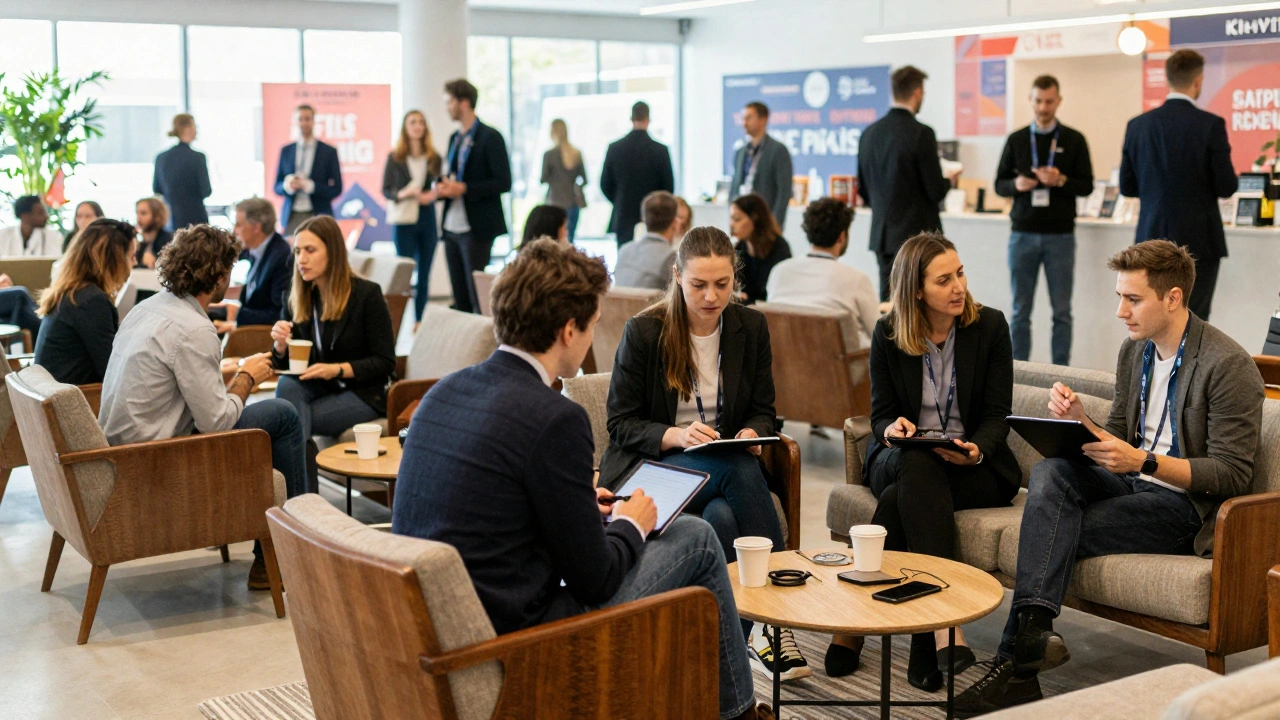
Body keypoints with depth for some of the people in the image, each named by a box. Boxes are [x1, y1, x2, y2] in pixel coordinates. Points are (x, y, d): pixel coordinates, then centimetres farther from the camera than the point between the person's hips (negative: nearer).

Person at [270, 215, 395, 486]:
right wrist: (280, 344, -16)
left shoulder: (367, 294, -11)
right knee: (287, 385, -29)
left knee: (292, 421, -28)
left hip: (364, 393, -5)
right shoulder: (296, 299, 3)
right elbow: (283, 365, 8)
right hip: (319, 389, 5)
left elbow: (385, 362, -11)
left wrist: (338, 369, -25)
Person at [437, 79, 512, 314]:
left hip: (476, 228, -7)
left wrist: (463, 189, -19)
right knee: (460, 297, 10)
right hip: (452, 227, 7)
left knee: (477, 295, -4)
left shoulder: (490, 137, -9)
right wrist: (444, 187, 0)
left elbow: (503, 183, -14)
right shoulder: (455, 138, 15)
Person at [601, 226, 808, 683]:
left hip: (726, 467, 4)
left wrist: (751, 433, -13)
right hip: (647, 471, -3)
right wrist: (676, 435, -24)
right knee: (741, 471, -34)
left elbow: (764, 411, 12)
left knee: (723, 518, -35)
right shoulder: (643, 332, -7)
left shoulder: (750, 328, 5)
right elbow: (621, 424, -5)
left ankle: (762, 632, -29)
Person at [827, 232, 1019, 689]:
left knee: (901, 496, -34)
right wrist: (892, 429, -22)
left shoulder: (989, 326, -1)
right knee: (915, 467, -37)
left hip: (977, 467, -1)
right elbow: (881, 414, 3)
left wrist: (976, 450, -25)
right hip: (900, 459, 1)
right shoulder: (888, 334, 2)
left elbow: (998, 415, -3)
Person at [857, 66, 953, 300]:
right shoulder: (921, 134, -13)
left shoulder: (870, 133, 6)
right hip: (917, 235, -6)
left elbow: (864, 192, 12)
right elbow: (936, 191, -12)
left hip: (882, 235, 6)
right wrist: (949, 180, 8)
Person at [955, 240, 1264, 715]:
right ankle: (1033, 629, -38)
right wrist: (1076, 418, -5)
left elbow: (1232, 476, -16)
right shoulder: (1134, 351, 11)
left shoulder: (1229, 365, -13)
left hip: (1187, 505, -7)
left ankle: (1017, 662, -20)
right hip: (1134, 483, 7)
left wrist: (1143, 461, -27)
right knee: (1049, 471, -24)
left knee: (1059, 532, -25)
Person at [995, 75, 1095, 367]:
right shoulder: (1016, 140, 7)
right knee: (1021, 311, 5)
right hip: (1023, 234, 1)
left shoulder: (1074, 140, 3)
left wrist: (1061, 181, -18)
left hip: (1060, 236, -1)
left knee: (1062, 312, 3)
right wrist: (1016, 184, -14)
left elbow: (1086, 186, 1)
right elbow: (999, 184, 8)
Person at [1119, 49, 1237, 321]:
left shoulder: (1137, 125, 2)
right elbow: (1226, 187, -9)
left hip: (1153, 240, 4)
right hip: (1198, 242, -4)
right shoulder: (1211, 125, -11)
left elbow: (1127, 187, 7)